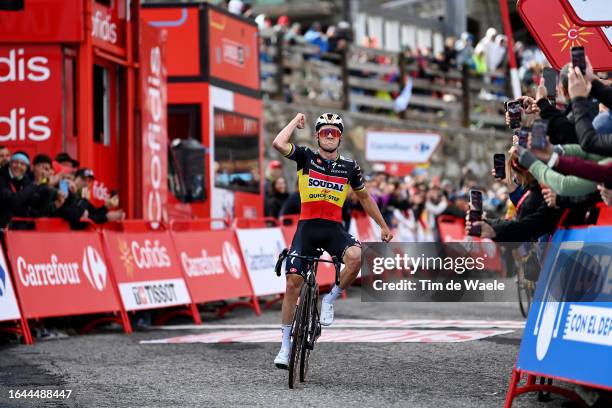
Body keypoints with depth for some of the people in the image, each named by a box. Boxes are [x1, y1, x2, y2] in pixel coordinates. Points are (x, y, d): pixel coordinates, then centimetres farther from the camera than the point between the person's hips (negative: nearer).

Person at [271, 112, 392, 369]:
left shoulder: (349, 167, 6)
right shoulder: (306, 157, 1)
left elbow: (364, 197, 20)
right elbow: (278, 143, -17)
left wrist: (383, 226, 23)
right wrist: (296, 120, -3)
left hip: (334, 228, 1)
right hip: (307, 226, -1)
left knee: (355, 256, -32)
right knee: (293, 282, -7)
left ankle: (330, 300, -7)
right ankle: (285, 345, 3)